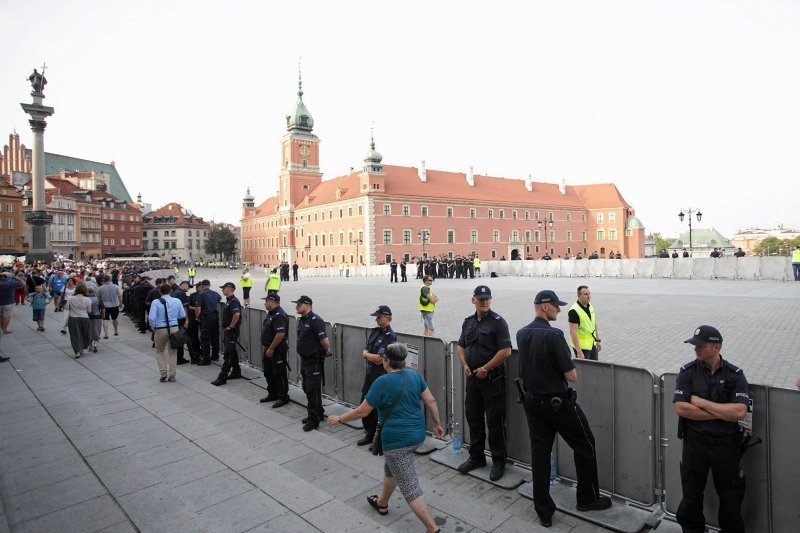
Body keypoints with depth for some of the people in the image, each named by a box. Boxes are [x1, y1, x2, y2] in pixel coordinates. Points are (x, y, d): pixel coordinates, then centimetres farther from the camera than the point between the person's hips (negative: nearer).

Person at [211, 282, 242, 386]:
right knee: (233, 352, 16)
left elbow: (237, 314, -34)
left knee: (227, 354, -7)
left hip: (231, 331, -10)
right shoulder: (229, 300, 14)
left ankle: (222, 377, -5)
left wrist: (230, 326, -23)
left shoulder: (233, 301, -18)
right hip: (228, 331, 10)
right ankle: (236, 372, 26)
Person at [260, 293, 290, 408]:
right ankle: (272, 394, 33)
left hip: (278, 350, -10)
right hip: (269, 348, 10)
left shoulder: (279, 315, -23)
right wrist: (268, 348, 17)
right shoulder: (271, 313, 10)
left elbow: (280, 334, -29)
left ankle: (283, 397, 12)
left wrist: (271, 349, -23)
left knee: (279, 374, 0)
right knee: (268, 372, 19)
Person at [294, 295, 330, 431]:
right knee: (307, 388, 17)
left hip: (314, 361, -9)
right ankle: (319, 414, 31)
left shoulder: (315, 320, -20)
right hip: (304, 359, 10)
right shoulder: (301, 320, 9)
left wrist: (326, 352, -4)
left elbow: (324, 341, -21)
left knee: (313, 391, -3)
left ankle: (314, 420, 7)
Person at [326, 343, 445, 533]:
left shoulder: (382, 382, -18)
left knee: (409, 488, 2)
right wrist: (437, 423, 14)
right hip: (417, 434, 8)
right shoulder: (414, 375, -1)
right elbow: (431, 401, 1)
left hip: (397, 440, -8)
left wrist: (339, 420, 3)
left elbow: (362, 412, -11)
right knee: (391, 468, 30)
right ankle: (381, 503, 50)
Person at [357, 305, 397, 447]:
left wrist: (367, 354, -6)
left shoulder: (390, 336, -18)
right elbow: (365, 351, 11)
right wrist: (372, 357, -10)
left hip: (382, 375, -8)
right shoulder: (375, 331, 7)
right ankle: (369, 434, 32)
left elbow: (379, 359, -23)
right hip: (370, 372, 8)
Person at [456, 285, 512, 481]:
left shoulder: (498, 322, -11)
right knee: (473, 418, 15)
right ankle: (476, 457, 31)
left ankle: (498, 462, 19)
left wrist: (485, 369, -16)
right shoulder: (468, 321, 9)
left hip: (492, 378, -6)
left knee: (495, 422, 3)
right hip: (472, 377, 6)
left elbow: (506, 351, -17)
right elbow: (461, 346, 18)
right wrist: (465, 365, 1)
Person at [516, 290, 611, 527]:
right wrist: (571, 369, 1)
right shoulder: (554, 335, -22)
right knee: (584, 445, 16)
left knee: (539, 453, 11)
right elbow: (572, 376, -19)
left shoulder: (521, 334, 1)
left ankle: (543, 512, 19)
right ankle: (588, 498, 30)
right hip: (558, 402, -6)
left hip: (532, 401, 6)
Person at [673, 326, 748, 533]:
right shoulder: (687, 372, -6)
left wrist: (701, 402, -15)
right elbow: (681, 408, -15)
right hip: (695, 442, 0)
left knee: (731, 496, 15)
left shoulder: (735, 375, -5)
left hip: (726, 443, 0)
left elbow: (739, 412, -17)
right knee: (691, 496, 14)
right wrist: (722, 413, -14)